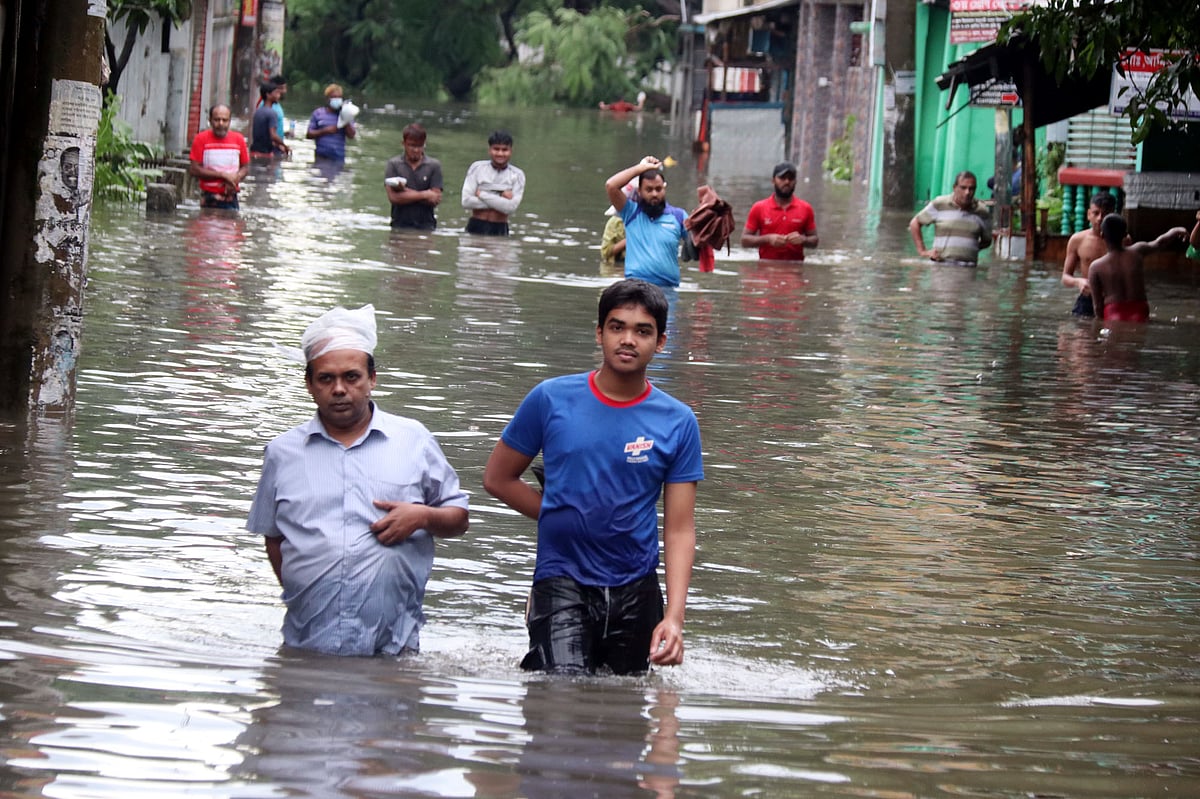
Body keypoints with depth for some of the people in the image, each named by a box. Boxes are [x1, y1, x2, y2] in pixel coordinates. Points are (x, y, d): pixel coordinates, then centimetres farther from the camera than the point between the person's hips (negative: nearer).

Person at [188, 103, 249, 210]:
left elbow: (245, 167, 13)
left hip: (231, 200, 2)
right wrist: (222, 175, -11)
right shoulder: (201, 139, -2)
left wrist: (236, 179, -10)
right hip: (209, 200, -2)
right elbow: (194, 169, -7)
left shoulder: (238, 139, 6)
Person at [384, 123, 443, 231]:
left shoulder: (434, 165, 3)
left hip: (425, 226, 0)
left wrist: (406, 191, -10)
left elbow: (435, 200, -4)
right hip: (400, 225, 0)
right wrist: (424, 195, -9)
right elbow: (393, 197, -7)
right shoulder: (393, 164, 4)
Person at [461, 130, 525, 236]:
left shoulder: (517, 175, 1)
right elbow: (466, 201, -9)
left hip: (499, 230, 0)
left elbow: (511, 207, -12)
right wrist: (501, 200, -12)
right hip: (476, 228, 0)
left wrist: (482, 195, -10)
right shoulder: (477, 168, 1)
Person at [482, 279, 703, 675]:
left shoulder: (678, 422, 1)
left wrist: (674, 617, -12)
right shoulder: (551, 400, 0)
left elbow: (679, 530, -1)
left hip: (636, 590, 2)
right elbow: (498, 479, 12)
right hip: (561, 581, -2)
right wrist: (564, 519, 5)